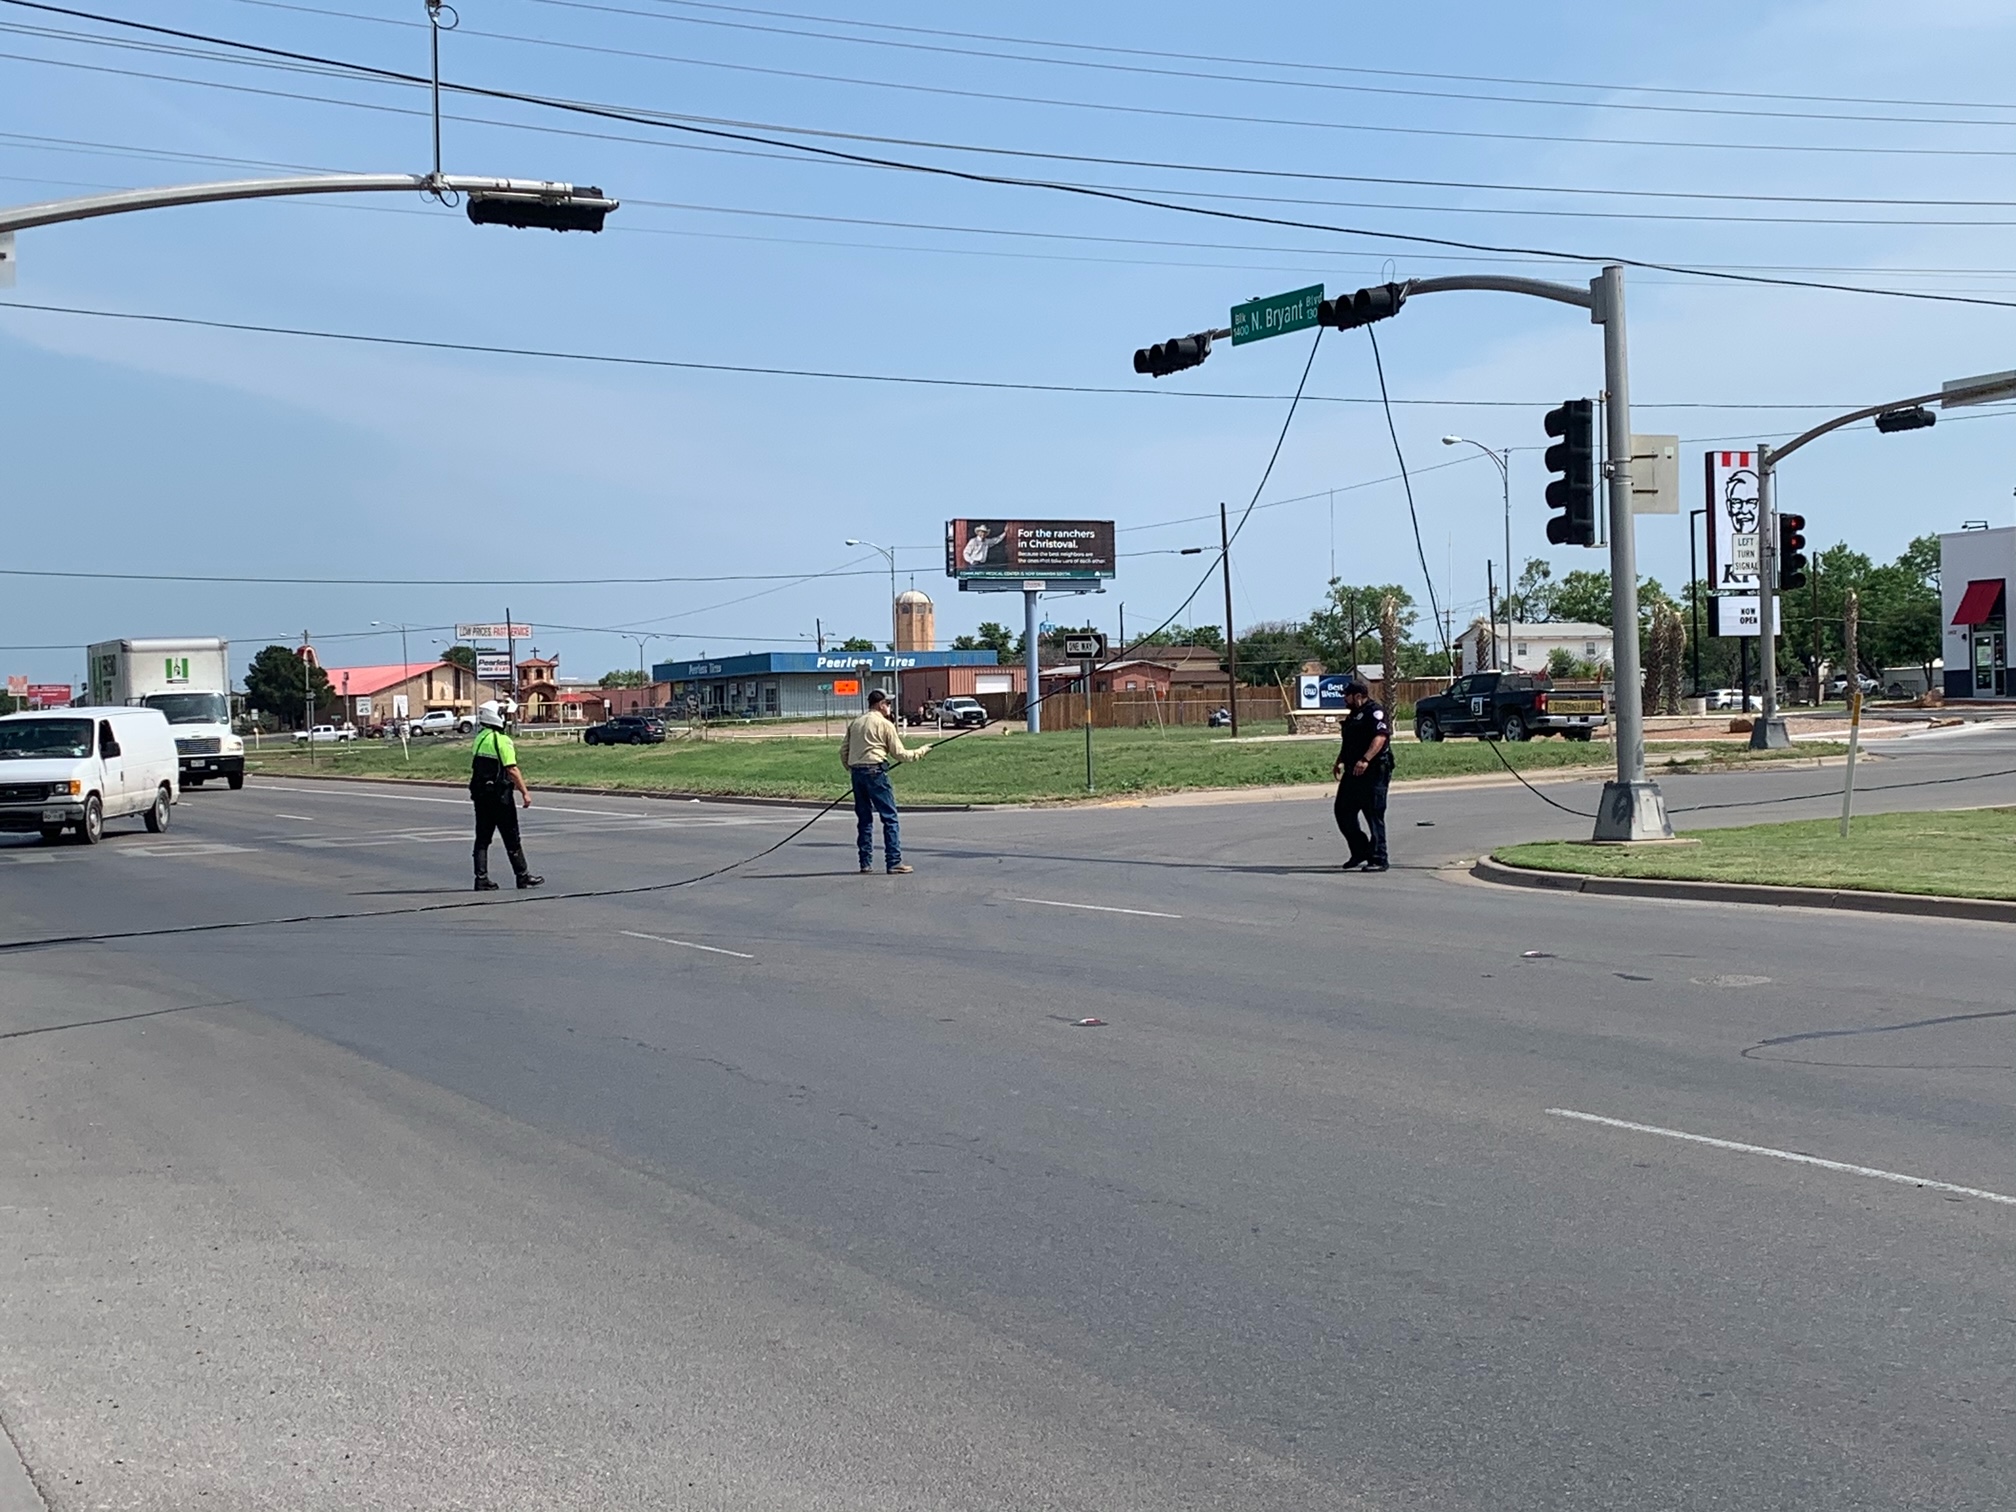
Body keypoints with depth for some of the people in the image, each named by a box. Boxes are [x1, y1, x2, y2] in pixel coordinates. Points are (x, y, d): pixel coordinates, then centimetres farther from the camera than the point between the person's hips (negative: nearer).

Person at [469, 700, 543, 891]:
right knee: (511, 838, 3)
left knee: (482, 838, 8)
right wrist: (525, 792, -15)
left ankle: (481, 878, 4)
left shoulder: (479, 739, 9)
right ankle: (523, 876, 10)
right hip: (499, 796, -7)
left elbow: (475, 768, 15)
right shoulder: (502, 741, -15)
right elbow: (512, 770, -19)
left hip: (480, 795, 7)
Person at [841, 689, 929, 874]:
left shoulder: (855, 722, 15)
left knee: (864, 818, 12)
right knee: (889, 817, -3)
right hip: (875, 771, -6)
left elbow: (843, 751, 13)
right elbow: (898, 754, -1)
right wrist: (921, 752, 11)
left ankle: (865, 863, 13)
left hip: (856, 772, 6)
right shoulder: (885, 724, -2)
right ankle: (894, 862, -7)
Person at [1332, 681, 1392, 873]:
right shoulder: (1353, 715, 22)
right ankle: (1360, 852, 20)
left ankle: (1378, 860, 0)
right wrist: (1340, 762, 20)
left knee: (1374, 816, -5)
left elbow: (1381, 737, -24)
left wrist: (1365, 760, -34)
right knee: (1343, 812, 9)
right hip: (1353, 773, 10)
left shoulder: (1374, 712, -10)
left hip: (1373, 772, -10)